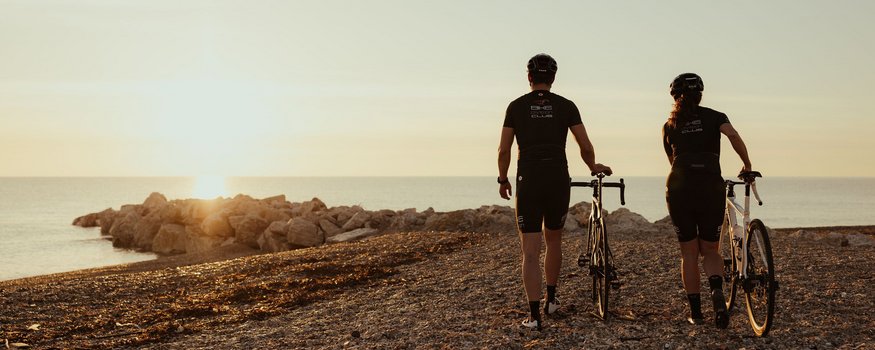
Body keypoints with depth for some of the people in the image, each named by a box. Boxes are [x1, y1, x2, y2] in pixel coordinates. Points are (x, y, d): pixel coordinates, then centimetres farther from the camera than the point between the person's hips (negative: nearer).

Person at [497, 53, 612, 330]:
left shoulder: (517, 106, 2)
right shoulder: (566, 106, 3)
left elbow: (504, 150, 0)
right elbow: (586, 147, 2)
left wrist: (503, 179, 15)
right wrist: (593, 167, 23)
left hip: (528, 182, -1)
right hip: (558, 182, 1)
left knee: (530, 252, -1)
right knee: (553, 241, 23)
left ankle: (534, 314, -8)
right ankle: (551, 300, 34)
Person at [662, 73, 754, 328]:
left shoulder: (669, 126, 15)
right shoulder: (714, 117, 9)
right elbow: (733, 136, -10)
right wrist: (747, 165, 1)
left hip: (679, 188, 1)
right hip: (710, 187, -1)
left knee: (689, 253, 10)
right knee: (710, 250, 11)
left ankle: (695, 312, 9)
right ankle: (717, 291, -19)